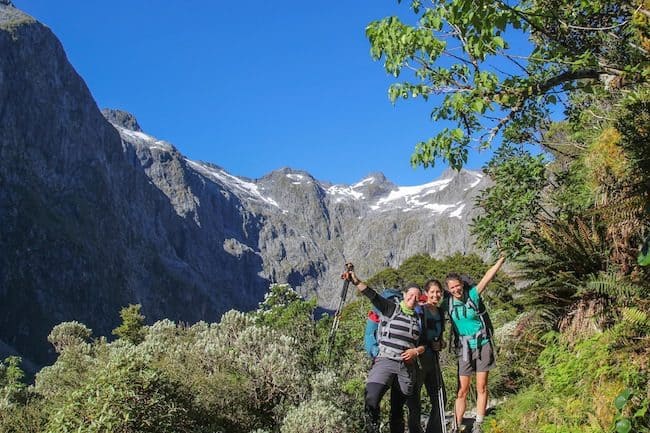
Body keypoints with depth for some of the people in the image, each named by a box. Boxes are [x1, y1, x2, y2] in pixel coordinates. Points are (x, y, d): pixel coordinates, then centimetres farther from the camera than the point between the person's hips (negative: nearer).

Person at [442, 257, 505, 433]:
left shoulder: (473, 295, -8)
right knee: (462, 391, 3)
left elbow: (487, 277, -16)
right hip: (465, 349, 1)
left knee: (481, 388, 5)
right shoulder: (448, 303, -2)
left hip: (483, 346, -1)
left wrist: (501, 259, -22)